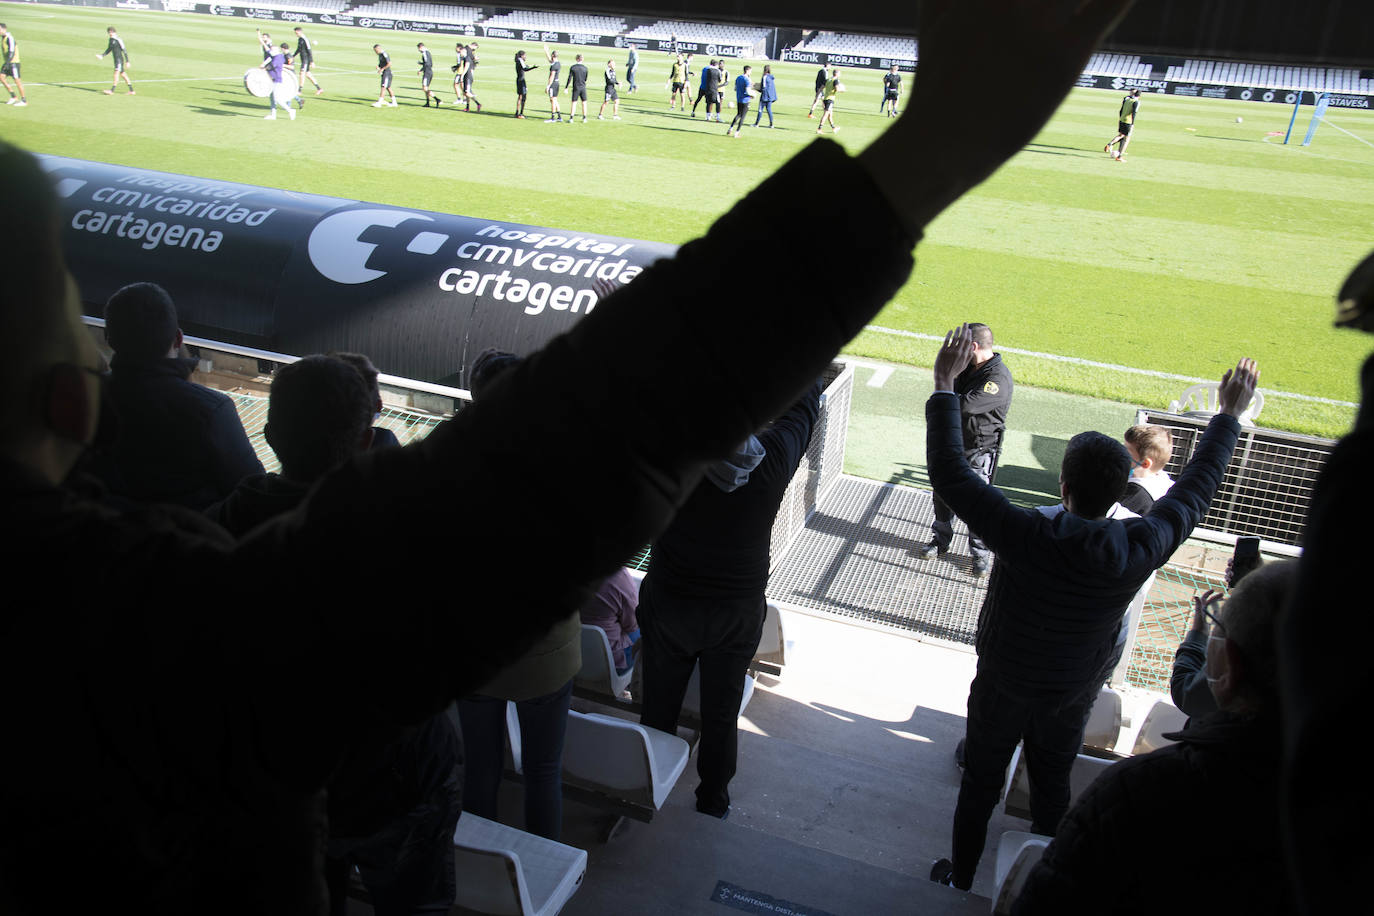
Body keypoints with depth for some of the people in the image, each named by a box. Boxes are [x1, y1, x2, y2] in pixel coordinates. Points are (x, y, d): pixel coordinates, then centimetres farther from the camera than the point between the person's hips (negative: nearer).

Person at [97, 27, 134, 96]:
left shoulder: (118, 40, -14)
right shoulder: (111, 40, 11)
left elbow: (124, 50, -13)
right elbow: (109, 49, 20)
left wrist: (127, 61, -13)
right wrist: (102, 56, 9)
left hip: (120, 59, -9)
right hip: (116, 60, 9)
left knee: (116, 73, -16)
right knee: (123, 74, 12)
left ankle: (112, 90, -22)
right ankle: (131, 91, 17)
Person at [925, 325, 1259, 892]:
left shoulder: (1026, 537, -35)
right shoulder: (1141, 549, -25)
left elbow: (950, 471, -29)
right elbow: (1196, 486, -7)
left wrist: (944, 384, -23)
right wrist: (1230, 415, 6)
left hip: (1005, 685, -2)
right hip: (1075, 691, 3)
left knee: (981, 782, 19)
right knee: (1052, 782, 25)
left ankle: (960, 876, 40)